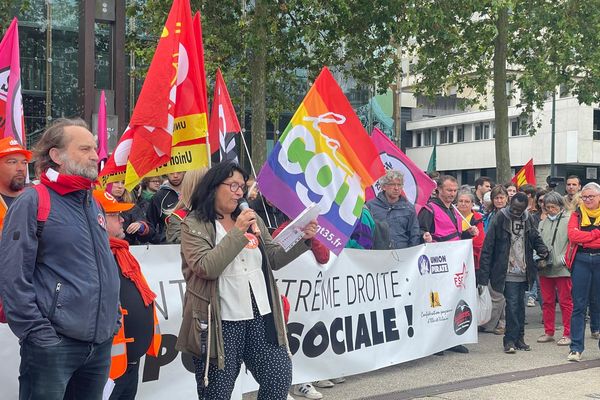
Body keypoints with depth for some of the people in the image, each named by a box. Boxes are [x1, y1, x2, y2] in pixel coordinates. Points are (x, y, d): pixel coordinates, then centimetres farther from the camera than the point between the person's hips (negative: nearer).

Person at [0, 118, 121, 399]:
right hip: (54, 344, -7)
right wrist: (39, 334, -17)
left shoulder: (94, 204, 13)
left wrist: (113, 319, 14)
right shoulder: (33, 202, -9)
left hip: (101, 343, 7)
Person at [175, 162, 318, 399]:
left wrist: (302, 240, -1)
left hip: (261, 316, 5)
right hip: (221, 322, -5)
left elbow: (273, 259, 13)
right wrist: (237, 233, -20)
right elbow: (206, 268, -17)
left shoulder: (252, 219, 13)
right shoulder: (194, 224, -4)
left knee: (280, 378, 6)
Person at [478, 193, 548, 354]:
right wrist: (484, 274, -14)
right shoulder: (500, 218, -9)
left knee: (520, 305, 11)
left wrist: (542, 250, -3)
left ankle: (518, 338, 20)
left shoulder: (527, 219, 7)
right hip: (507, 273, -5)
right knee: (512, 304, -9)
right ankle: (510, 340, 0)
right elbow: (488, 247, -10)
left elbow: (535, 238, 21)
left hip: (523, 272, 5)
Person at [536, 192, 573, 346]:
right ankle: (549, 332, 21)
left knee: (565, 301, 0)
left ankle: (568, 334, 9)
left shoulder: (569, 219, -4)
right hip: (545, 268, 6)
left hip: (562, 268, -6)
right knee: (547, 301, 11)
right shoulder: (543, 222, 15)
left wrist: (565, 257, -18)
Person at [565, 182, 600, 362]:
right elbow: (572, 234, -6)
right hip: (581, 261, 1)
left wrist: (584, 238, -12)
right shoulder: (577, 214, 10)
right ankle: (576, 348, 8)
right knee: (579, 306, 3)